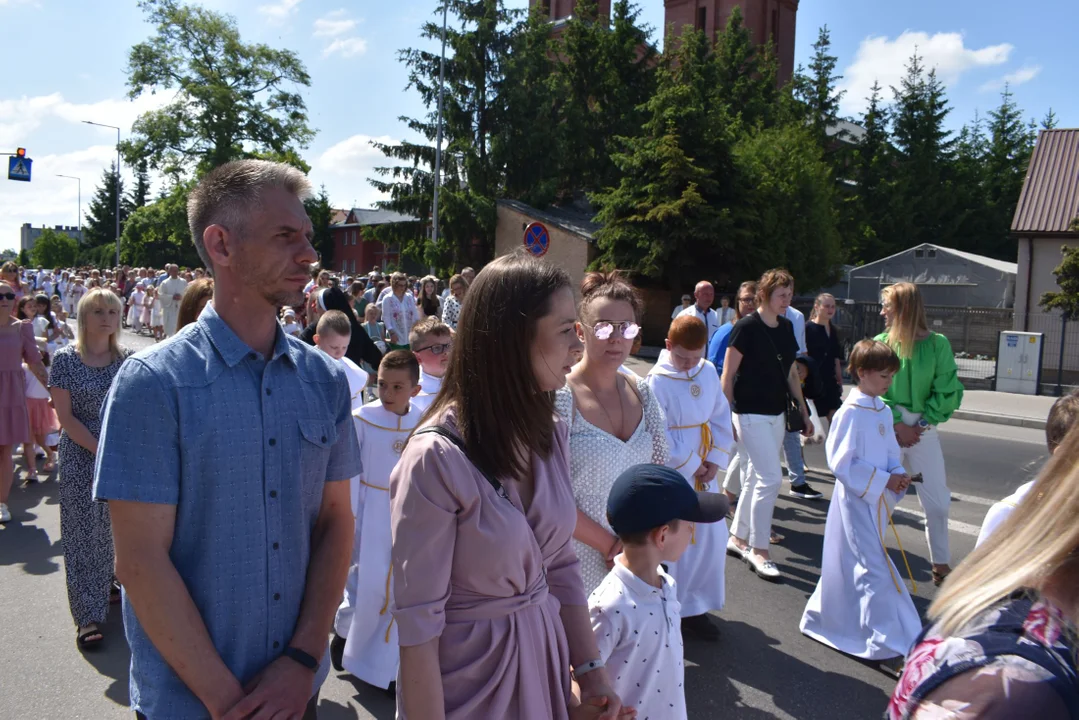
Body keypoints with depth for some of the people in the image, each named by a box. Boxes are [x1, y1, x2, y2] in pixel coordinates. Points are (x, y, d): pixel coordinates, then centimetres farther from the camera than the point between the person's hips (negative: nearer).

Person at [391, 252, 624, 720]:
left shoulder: (549, 434, -4)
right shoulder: (436, 458, -26)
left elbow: (561, 564, 6)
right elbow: (418, 619, -20)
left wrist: (590, 668, 5)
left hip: (544, 654, 6)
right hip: (466, 676, -6)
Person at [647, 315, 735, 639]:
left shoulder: (708, 372, 2)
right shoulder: (657, 380, -16)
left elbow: (722, 417, 6)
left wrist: (715, 460, -5)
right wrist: (690, 465, -13)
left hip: (704, 471, 6)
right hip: (672, 475, -6)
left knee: (711, 538, 11)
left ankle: (695, 606, 28)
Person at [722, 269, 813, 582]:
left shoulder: (786, 328, 9)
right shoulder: (747, 327, -12)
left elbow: (791, 373, 17)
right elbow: (728, 374, -12)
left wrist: (803, 411, 16)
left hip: (777, 414, 7)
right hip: (751, 413, -7)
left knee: (756, 478, 14)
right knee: (771, 478, -9)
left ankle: (738, 538, 27)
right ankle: (759, 550, 3)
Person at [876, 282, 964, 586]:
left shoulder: (937, 344, -2)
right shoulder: (881, 343, 0)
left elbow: (947, 392, -3)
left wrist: (921, 424, -9)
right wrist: (896, 424, -10)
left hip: (923, 432, 0)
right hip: (887, 431, 0)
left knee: (938, 503, 5)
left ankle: (941, 566, 22)